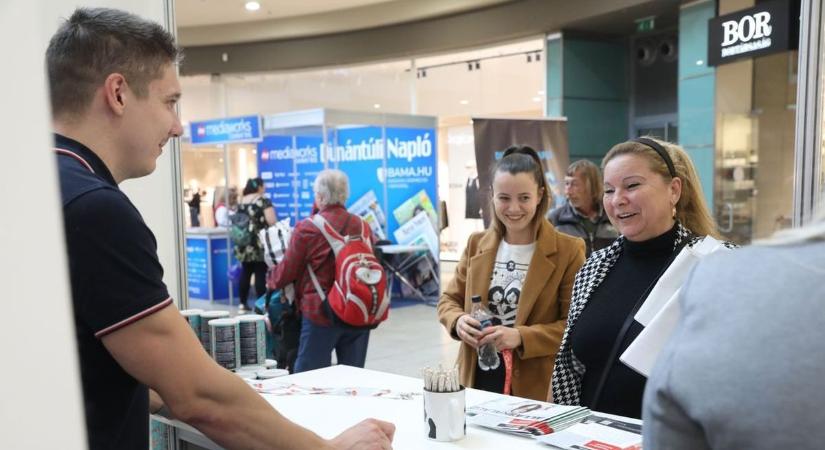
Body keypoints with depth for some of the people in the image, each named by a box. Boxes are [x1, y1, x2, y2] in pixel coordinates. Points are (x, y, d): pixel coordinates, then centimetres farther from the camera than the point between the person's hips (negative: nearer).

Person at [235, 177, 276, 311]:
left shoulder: (241, 202, 11)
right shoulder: (264, 201, -7)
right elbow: (271, 221, -16)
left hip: (243, 245, 6)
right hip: (260, 245, -6)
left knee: (245, 273, 12)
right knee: (260, 274, -3)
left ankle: (243, 303, 17)